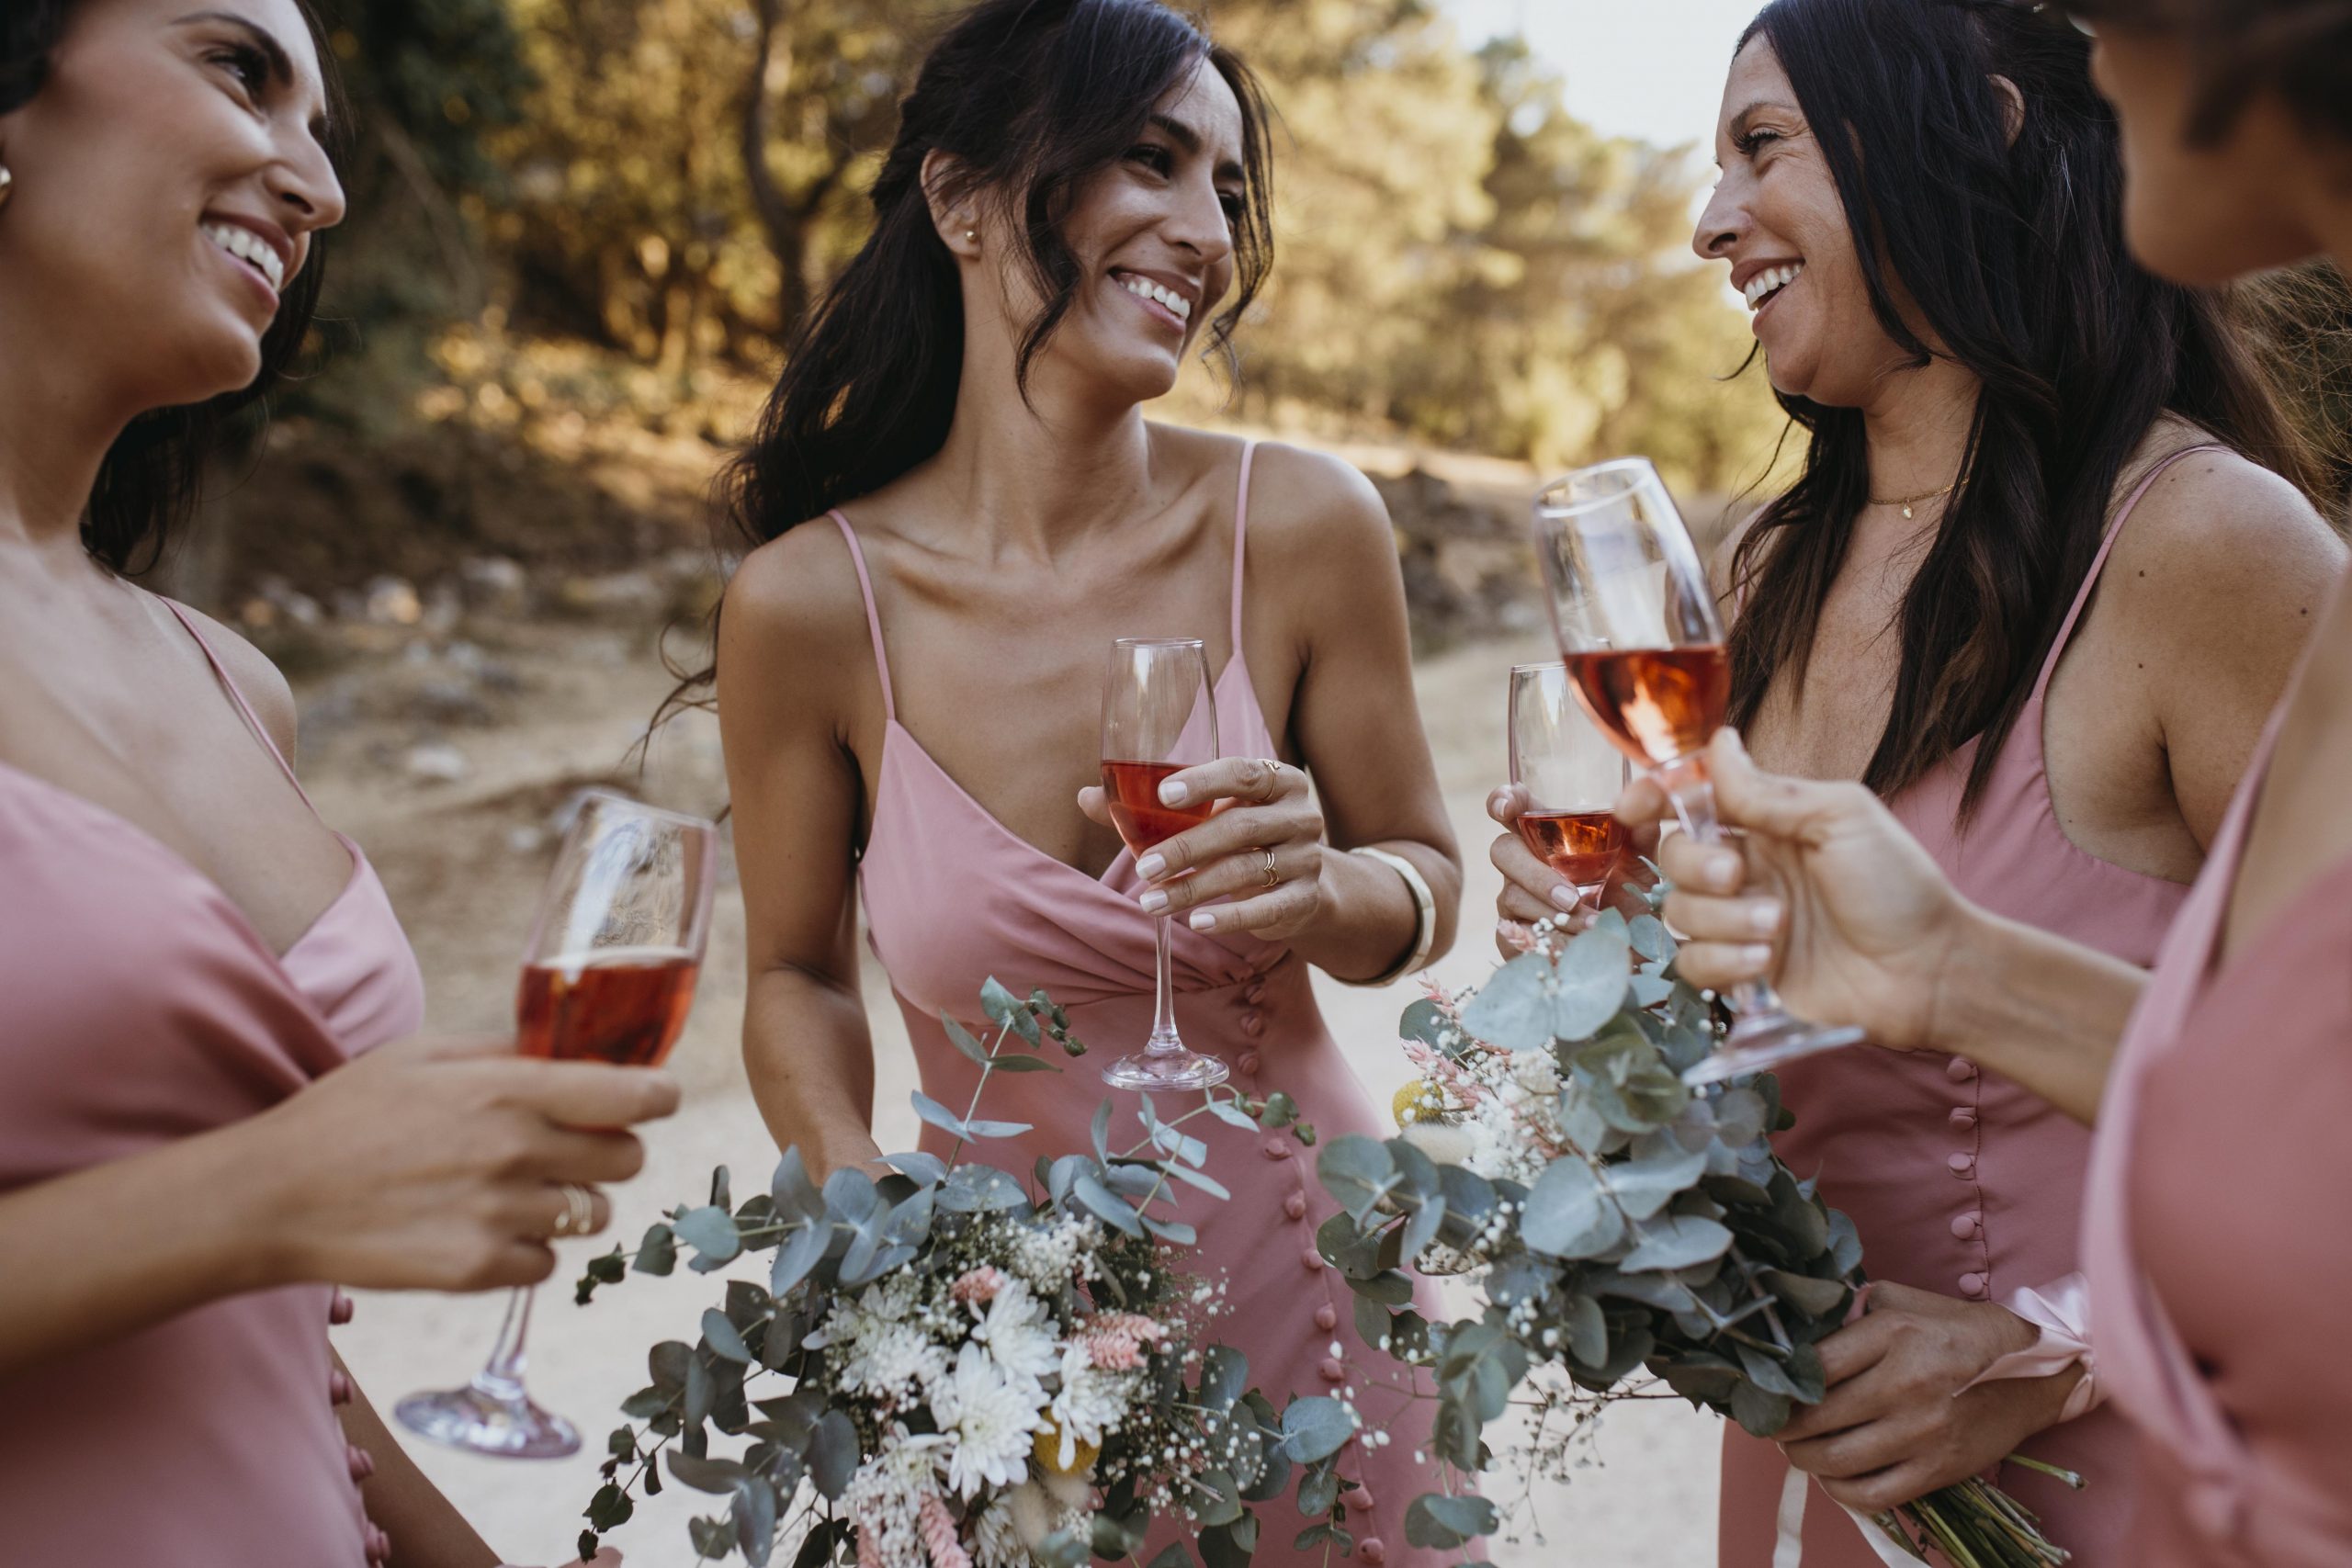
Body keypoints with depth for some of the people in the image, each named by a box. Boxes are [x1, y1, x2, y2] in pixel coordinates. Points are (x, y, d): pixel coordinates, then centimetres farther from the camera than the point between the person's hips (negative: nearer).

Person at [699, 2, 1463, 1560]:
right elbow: (797, 979, -1)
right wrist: (863, 1204, -18)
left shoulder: (1302, 526, -14)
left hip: (1306, 1280, 1)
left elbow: (1426, 876, -1)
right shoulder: (809, 602, -15)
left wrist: (1327, 895, -23)